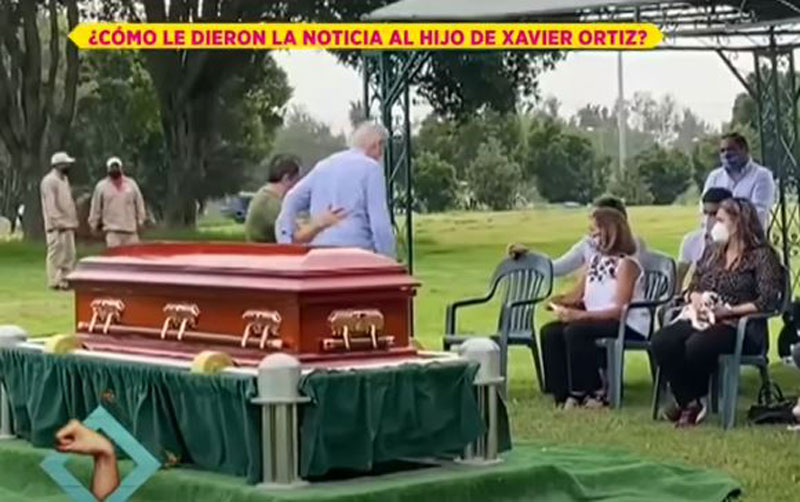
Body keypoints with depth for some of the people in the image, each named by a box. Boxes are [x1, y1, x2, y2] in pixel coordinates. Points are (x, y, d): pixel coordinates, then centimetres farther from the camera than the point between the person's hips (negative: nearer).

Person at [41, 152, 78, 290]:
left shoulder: (64, 179, 18)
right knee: (56, 253, -8)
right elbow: (50, 204, -17)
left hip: (68, 225, 9)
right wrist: (57, 222, -21)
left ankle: (65, 280, 14)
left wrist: (73, 221, 14)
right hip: (57, 226, -9)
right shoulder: (49, 181, -11)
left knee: (69, 254, 9)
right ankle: (55, 281, -5)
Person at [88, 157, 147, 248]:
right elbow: (96, 207, 7)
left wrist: (140, 220, 11)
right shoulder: (101, 186, 3)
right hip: (112, 230, -3)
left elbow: (139, 203, 13)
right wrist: (94, 224, 9)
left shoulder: (131, 184, 8)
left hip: (131, 229, 3)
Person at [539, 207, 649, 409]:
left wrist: (580, 315, -27)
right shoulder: (595, 260, 14)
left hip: (629, 326, -8)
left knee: (575, 331, -30)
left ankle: (593, 392, -14)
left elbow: (620, 309, -20)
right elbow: (576, 296, 9)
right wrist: (558, 303, -14)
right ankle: (563, 393, -9)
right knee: (550, 332, -9)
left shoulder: (626, 264, -12)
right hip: (596, 321, 8)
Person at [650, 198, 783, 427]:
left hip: (741, 327, -6)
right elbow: (693, 287, 24)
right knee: (661, 342, -25)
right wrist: (695, 297, -1)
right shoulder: (712, 251, 20)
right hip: (703, 320, 6)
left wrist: (727, 311, -16)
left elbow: (767, 301, -11)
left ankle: (691, 401, -8)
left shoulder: (762, 256, -2)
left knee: (696, 346, -36)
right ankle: (689, 401, -16)